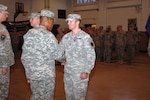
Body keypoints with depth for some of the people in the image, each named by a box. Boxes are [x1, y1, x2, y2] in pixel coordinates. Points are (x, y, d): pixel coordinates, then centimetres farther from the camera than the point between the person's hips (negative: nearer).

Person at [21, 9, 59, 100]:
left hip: (32, 73, 6)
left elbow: (25, 57, 6)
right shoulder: (48, 35, -16)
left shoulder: (29, 33, 3)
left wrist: (28, 74, 13)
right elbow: (57, 54, -8)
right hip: (46, 74, -6)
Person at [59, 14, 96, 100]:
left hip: (80, 73, -6)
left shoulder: (85, 37, -10)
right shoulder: (66, 37, 7)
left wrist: (86, 71, -16)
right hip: (67, 72, 6)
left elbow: (91, 56, -12)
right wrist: (62, 59, -4)